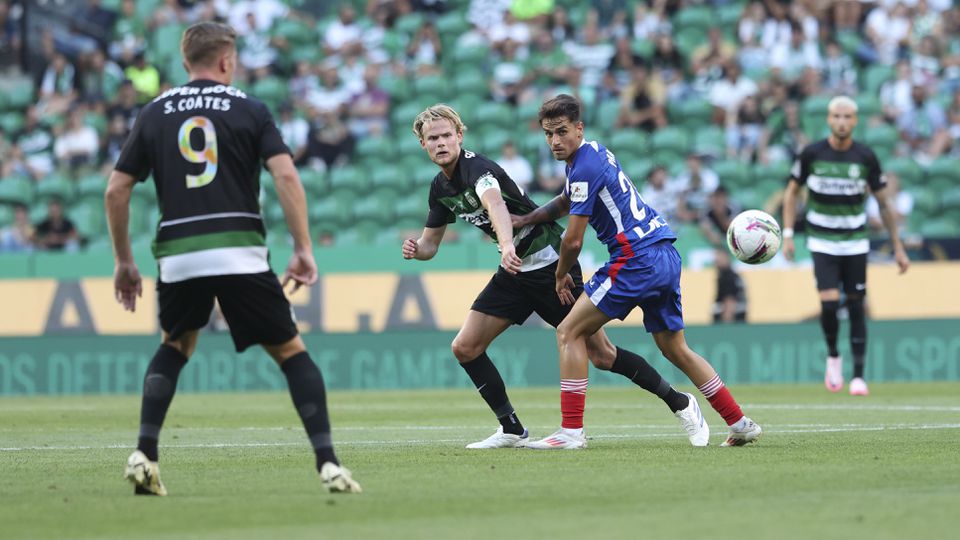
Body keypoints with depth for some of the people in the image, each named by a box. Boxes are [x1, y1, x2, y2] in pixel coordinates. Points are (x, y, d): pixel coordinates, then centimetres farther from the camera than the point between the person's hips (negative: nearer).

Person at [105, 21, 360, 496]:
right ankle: (328, 463, -5)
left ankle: (144, 455, 9)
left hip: (177, 257, 2)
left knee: (175, 346, 26)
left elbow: (116, 191, 12)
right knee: (291, 351, 8)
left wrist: (123, 262, 21)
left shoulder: (154, 114, 13)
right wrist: (303, 249, -3)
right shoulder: (249, 110, 6)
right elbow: (286, 176, -6)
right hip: (240, 254, -2)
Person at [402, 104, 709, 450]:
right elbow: (430, 243, 15)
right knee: (465, 347, -3)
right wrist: (415, 249, -10)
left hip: (550, 262, -8)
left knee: (602, 355, -6)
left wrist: (507, 244, -64)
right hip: (515, 272, 8)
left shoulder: (476, 167, -21)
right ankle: (512, 430, 7)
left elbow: (495, 204, -43)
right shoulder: (440, 188, 6)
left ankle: (680, 404, 9)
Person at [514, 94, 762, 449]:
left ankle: (571, 430, -9)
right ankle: (740, 424, 16)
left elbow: (573, 239, -11)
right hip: (666, 256, 10)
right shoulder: (593, 152, 16)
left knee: (570, 332, -5)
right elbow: (566, 202, 35)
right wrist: (525, 220, 23)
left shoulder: (584, 169, -14)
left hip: (637, 258, -10)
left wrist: (561, 275, 7)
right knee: (675, 350, 17)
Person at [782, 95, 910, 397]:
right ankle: (832, 356, 12)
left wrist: (898, 247, 3)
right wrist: (788, 234, -2)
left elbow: (884, 204, 4)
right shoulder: (812, 154, -6)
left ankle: (858, 376, 2)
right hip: (822, 243, -1)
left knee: (856, 307, -2)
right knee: (829, 304, -15)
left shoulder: (866, 158, -4)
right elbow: (791, 191, 6)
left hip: (856, 243, 1)